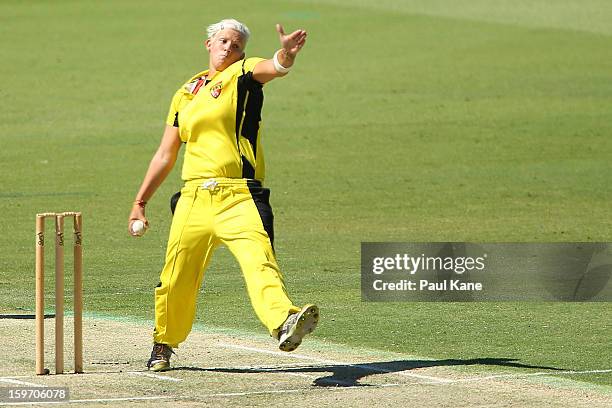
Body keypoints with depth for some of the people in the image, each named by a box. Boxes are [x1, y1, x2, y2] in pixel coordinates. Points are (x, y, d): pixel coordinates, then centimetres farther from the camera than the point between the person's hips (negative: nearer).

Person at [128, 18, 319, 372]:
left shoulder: (243, 74, 5)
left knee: (259, 259, -26)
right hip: (195, 198, 5)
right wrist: (141, 202, 21)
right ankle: (164, 344, 33)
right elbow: (166, 154, 24)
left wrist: (286, 54, -43)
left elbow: (274, 68, -19)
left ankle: (284, 322, -49)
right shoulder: (186, 94, 19)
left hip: (239, 198, -5)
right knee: (176, 277, 10)